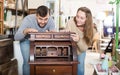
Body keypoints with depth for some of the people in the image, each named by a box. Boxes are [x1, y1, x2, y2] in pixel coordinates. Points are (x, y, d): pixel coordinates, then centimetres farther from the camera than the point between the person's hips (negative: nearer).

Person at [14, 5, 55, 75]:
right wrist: (26, 31, -50)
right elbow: (16, 37, -31)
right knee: (28, 61, -21)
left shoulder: (50, 20, -24)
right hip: (27, 41, -2)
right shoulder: (28, 19, -29)